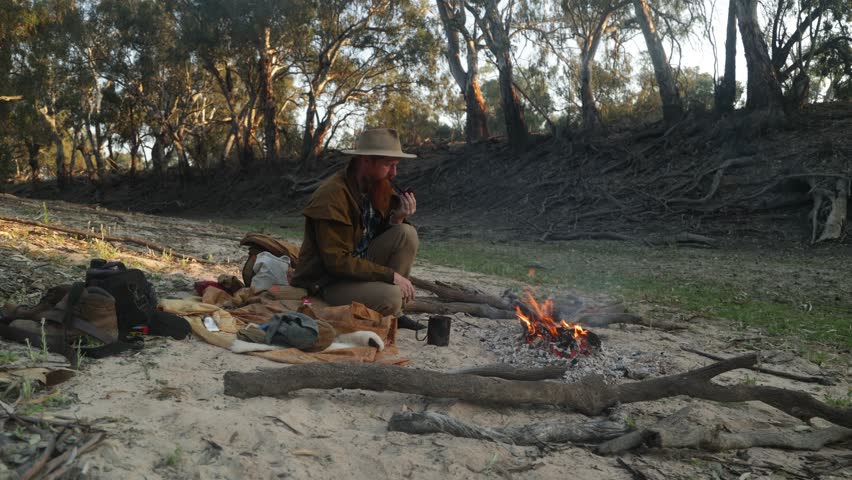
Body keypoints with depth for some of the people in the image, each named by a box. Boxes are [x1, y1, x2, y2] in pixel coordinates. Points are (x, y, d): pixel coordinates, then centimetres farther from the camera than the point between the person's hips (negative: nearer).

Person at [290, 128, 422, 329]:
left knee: (407, 234, -12)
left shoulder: (378, 187, 0)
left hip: (360, 268, 8)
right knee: (391, 297, -32)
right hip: (326, 282, -8)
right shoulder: (332, 195, -24)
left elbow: (379, 240, 8)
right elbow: (336, 262, -26)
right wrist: (391, 275, -24)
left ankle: (391, 313, -4)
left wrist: (397, 218, -13)